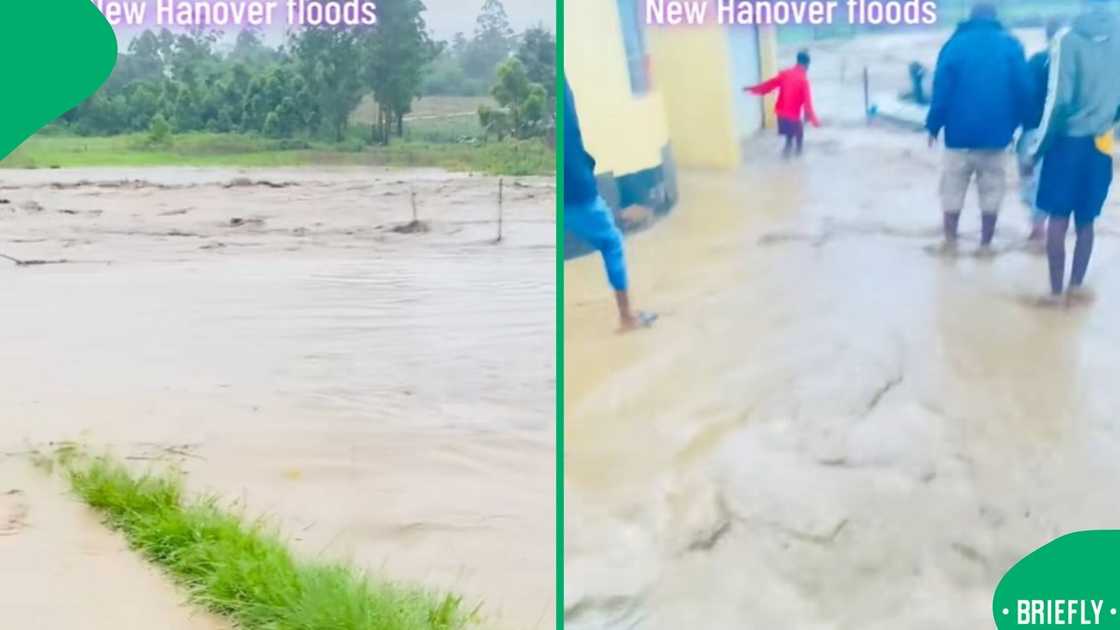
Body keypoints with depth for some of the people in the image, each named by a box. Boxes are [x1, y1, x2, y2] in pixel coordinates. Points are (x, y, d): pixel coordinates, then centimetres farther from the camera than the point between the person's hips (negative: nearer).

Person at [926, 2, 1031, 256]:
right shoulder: (1011, 45, 1)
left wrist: (934, 126, 2)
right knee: (991, 190, 9)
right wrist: (1013, 124, 9)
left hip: (960, 132, -1)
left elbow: (941, 90, -5)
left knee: (953, 187, 9)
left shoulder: (955, 44, -1)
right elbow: (1023, 90, -1)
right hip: (996, 133, 1)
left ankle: (950, 241, 8)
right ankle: (985, 244, 10)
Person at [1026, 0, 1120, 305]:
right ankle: (1076, 285, 19)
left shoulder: (1068, 39, -13)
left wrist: (1038, 149, -8)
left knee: (1058, 219, 5)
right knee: (1086, 221, 15)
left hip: (1068, 142, -4)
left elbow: (1059, 100, -15)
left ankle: (1056, 291, 7)